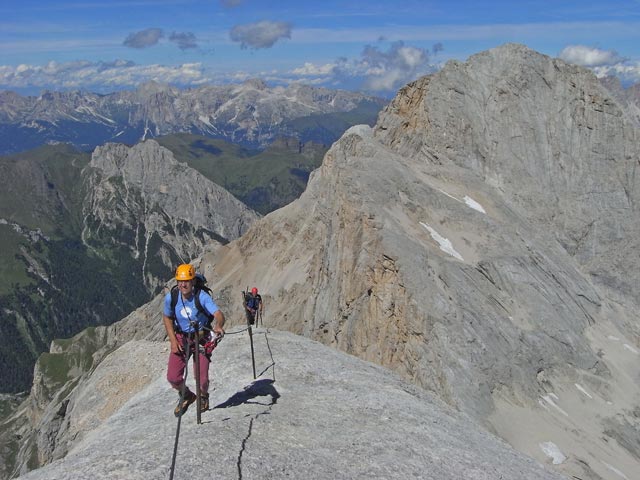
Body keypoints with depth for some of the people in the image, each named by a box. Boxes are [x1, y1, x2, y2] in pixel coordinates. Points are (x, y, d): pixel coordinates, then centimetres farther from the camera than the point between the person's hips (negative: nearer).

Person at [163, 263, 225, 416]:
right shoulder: (171, 297, -14)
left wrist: (218, 326, -60)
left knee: (201, 378, -6)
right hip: (181, 338, 3)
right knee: (173, 378, -3)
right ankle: (186, 396, 31)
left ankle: (203, 396, 32)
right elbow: (167, 318, 3)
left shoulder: (202, 296, -25)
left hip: (201, 338, -3)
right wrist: (173, 341, -4)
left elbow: (219, 314, -37)